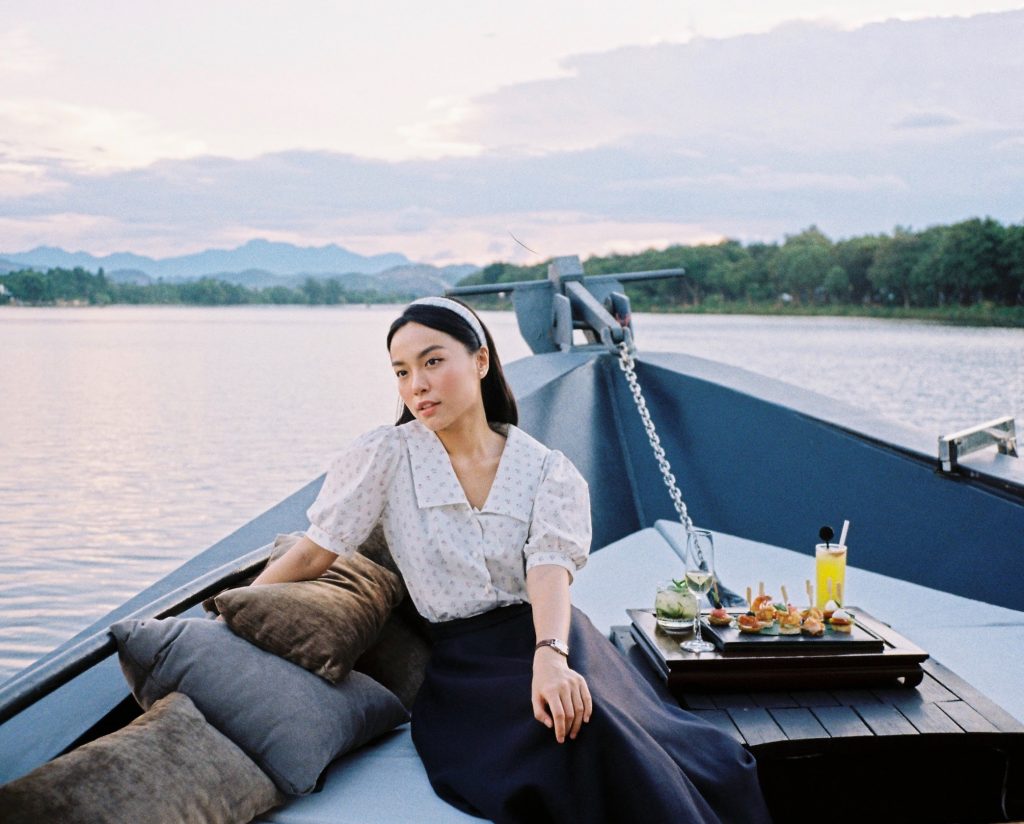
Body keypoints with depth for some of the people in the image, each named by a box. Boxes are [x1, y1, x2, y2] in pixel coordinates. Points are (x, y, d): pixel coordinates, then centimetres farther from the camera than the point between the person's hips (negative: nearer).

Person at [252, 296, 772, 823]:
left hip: (551, 638, 2)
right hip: (460, 660, -1)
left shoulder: (549, 472, 4)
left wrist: (550, 658, -33)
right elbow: (312, 553, 2)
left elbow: (550, 570, -13)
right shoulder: (384, 458, 3)